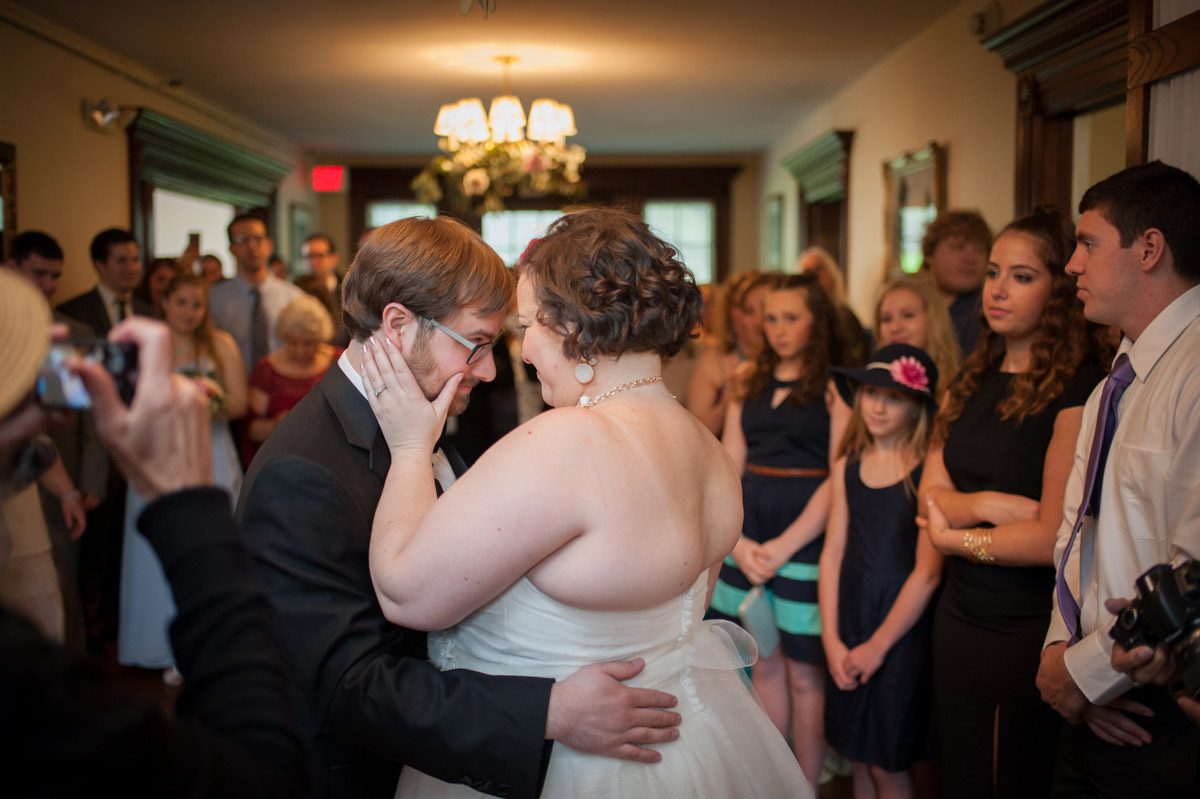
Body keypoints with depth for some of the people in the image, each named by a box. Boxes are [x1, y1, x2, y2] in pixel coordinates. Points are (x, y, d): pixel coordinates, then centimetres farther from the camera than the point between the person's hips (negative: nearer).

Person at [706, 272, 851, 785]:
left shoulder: (837, 388, -3)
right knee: (764, 665, 12)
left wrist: (785, 545, -14)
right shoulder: (749, 387, 12)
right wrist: (739, 544, -4)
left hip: (806, 544, -5)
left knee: (804, 673, 1)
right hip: (747, 545, 5)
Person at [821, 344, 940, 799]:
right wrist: (831, 639, -2)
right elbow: (832, 555, 4)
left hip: (902, 631, -5)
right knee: (858, 758, 16)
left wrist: (879, 645, -10)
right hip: (848, 629, 5)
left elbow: (928, 572, -15)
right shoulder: (848, 466, 4)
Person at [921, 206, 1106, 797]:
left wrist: (955, 537, -6)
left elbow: (1055, 538, -19)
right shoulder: (971, 384, 8)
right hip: (959, 616, 7)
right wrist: (986, 504, -18)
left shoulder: (1078, 390, -15)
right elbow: (932, 495, 3)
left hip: (1032, 631, -6)